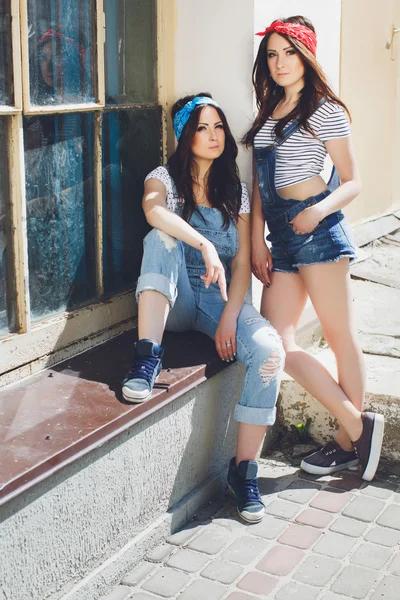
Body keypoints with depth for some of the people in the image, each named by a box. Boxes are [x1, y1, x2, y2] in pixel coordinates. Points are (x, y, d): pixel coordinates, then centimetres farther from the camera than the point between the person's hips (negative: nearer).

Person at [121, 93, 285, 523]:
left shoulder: (235, 191, 11)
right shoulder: (165, 178, 2)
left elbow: (242, 263, 3)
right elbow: (153, 210, -25)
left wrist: (229, 318, -12)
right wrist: (206, 246, -39)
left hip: (221, 298, 2)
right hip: (174, 302, -2)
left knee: (270, 351, -27)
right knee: (161, 239, -32)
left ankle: (243, 469, -16)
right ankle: (147, 358, -36)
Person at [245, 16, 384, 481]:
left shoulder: (325, 110, 0)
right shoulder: (267, 112, 19)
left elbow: (352, 182, -3)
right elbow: (259, 184, 16)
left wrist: (319, 211, -22)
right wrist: (257, 241, 6)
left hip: (317, 229, -7)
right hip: (280, 234, 7)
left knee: (341, 336, -3)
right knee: (277, 343, -1)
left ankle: (349, 440, 10)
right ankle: (357, 427, 10)